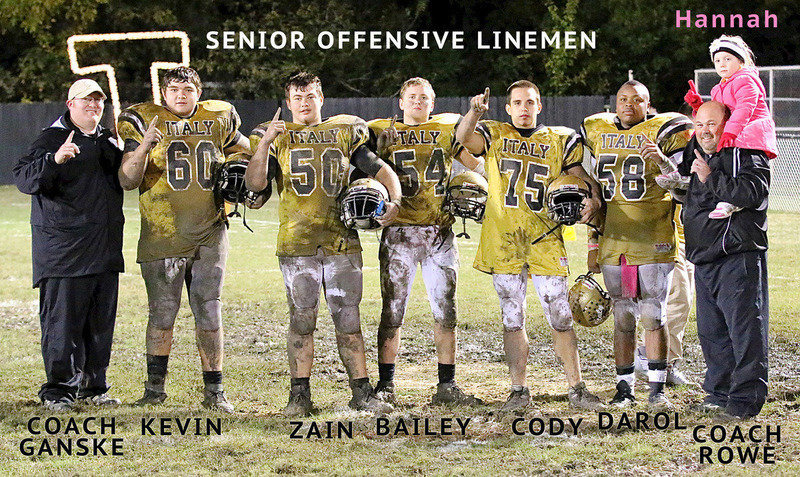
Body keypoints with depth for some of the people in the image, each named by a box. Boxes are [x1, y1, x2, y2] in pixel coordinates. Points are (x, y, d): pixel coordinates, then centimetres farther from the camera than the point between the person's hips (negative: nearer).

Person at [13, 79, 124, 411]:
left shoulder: (109, 141, 17)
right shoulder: (52, 139, -4)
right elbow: (24, 178, -16)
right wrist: (54, 159, -33)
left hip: (105, 248, 7)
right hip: (64, 248, -7)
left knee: (101, 320, 9)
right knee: (64, 320, -6)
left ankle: (93, 387, 17)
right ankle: (59, 390, 2)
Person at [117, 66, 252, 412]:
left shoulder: (218, 119, 9)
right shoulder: (145, 122, -1)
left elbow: (244, 151, 29)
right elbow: (128, 181, -9)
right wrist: (143, 147, -23)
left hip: (209, 235, 2)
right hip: (163, 235, -2)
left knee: (209, 314, 4)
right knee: (162, 312, 0)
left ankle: (214, 392, 10)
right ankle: (155, 387, 14)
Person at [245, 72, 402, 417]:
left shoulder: (344, 133, 12)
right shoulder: (277, 137, 8)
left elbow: (382, 171, 11)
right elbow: (254, 184, -6)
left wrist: (393, 200, -7)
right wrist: (264, 144, -16)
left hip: (342, 240, 1)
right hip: (296, 242, -1)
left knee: (348, 318, 3)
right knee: (302, 318, 0)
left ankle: (361, 392, 8)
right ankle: (299, 395, 8)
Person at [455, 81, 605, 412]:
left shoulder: (560, 141, 11)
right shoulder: (494, 136, 8)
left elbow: (583, 177, 10)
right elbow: (463, 138, -12)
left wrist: (593, 200, -11)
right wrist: (475, 112, -31)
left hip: (545, 239, 0)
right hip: (503, 241, 0)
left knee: (561, 319, -2)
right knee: (512, 320, 5)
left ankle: (577, 389, 8)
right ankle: (519, 390, 13)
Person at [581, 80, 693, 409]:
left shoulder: (663, 132, -1)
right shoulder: (598, 133, 12)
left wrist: (661, 159, -25)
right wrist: (593, 244, 16)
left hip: (653, 242, -3)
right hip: (613, 243, 4)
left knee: (653, 316, -4)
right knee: (623, 318, 6)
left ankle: (657, 389, 4)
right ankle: (624, 389, 12)